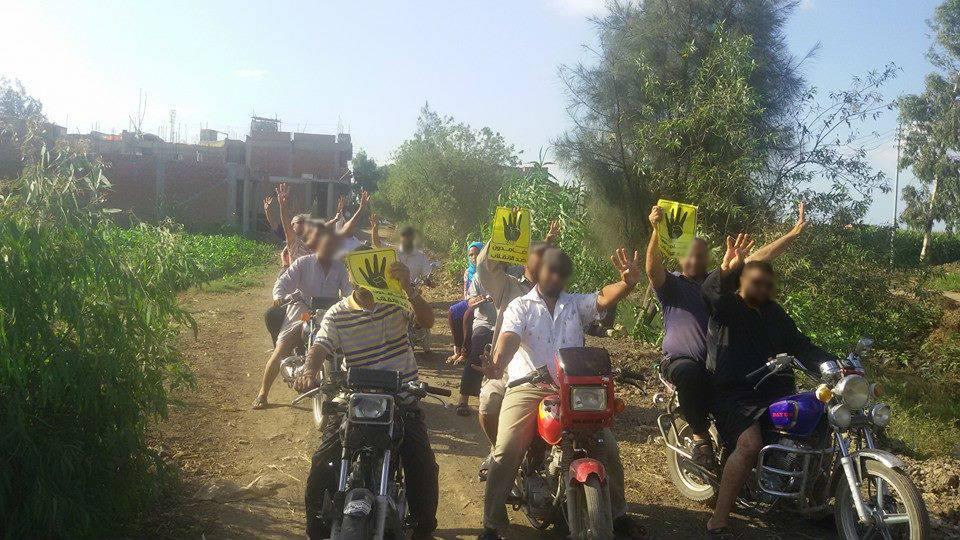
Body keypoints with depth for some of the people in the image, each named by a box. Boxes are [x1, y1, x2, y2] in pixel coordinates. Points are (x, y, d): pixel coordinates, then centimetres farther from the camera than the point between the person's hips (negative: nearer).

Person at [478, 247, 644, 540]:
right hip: (528, 388, -2)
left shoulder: (576, 304, 14)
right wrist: (499, 359, -37)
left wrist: (628, 283, -30)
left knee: (607, 446, -8)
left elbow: (604, 298, -6)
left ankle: (617, 512, 14)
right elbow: (509, 336, -12)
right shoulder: (520, 306, 7)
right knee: (506, 451, -22)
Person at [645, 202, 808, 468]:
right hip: (681, 360, -4)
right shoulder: (670, 283, 4)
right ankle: (700, 436, -18)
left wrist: (793, 234, 5)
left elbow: (756, 259, 13)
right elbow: (652, 268, -19)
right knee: (690, 375, -39)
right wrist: (656, 231, -35)